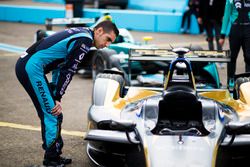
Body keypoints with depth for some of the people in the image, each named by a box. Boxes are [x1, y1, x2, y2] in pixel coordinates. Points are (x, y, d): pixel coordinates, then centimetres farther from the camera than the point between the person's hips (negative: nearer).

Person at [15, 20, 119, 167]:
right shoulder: (84, 40, -12)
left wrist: (55, 94, 14)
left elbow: (59, 63, 19)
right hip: (32, 68, -10)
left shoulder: (80, 34, 17)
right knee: (52, 113, -6)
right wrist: (57, 98, -9)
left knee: (48, 112, 14)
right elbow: (68, 71, -14)